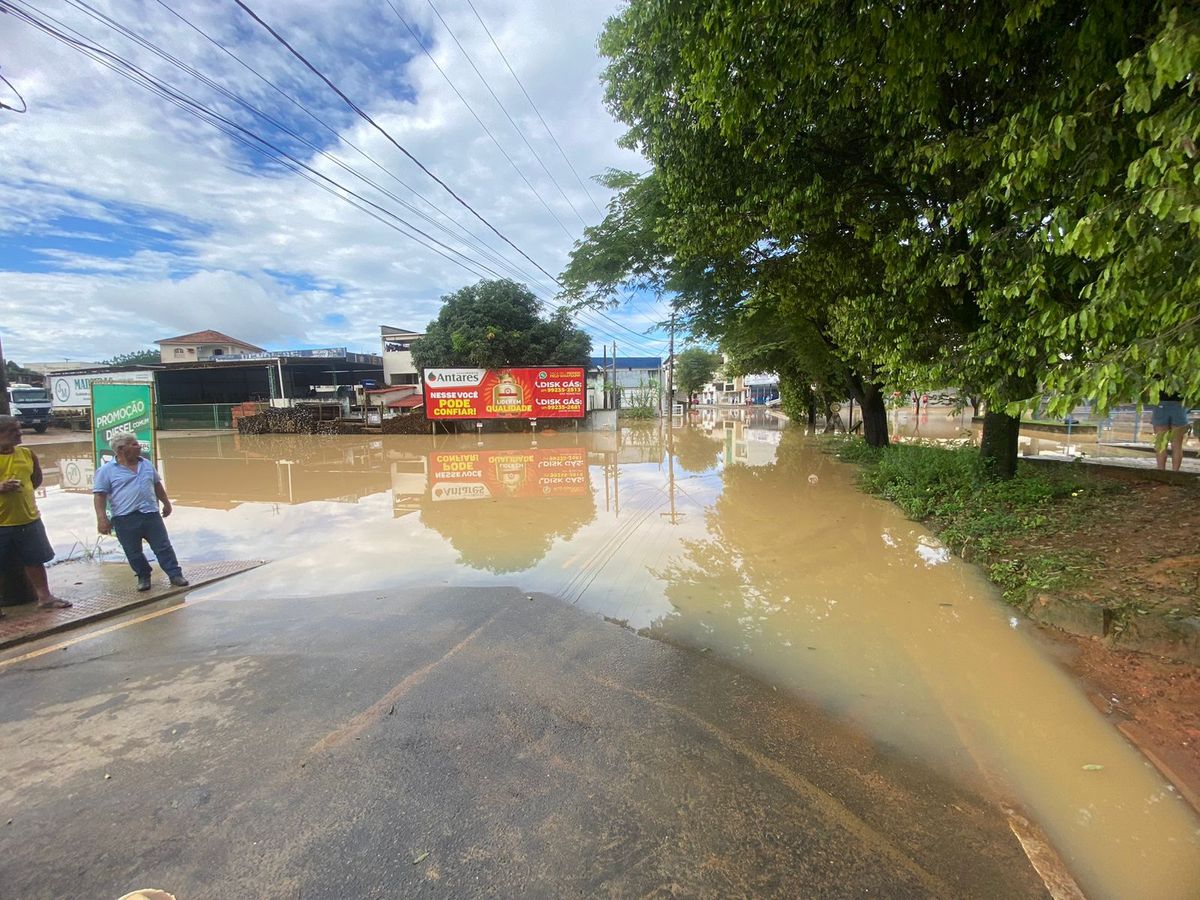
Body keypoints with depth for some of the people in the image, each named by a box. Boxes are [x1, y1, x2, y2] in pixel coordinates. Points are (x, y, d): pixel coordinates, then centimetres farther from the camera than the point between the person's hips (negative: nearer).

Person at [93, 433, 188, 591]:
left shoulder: (147, 464, 11)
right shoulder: (107, 470, -4)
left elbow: (157, 485, 22)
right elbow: (99, 495, -6)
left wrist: (166, 503, 25)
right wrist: (102, 519, -14)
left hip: (151, 514, 3)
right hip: (125, 519, -3)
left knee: (163, 547, 3)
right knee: (134, 552, 6)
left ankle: (175, 575, 9)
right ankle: (143, 577, 23)